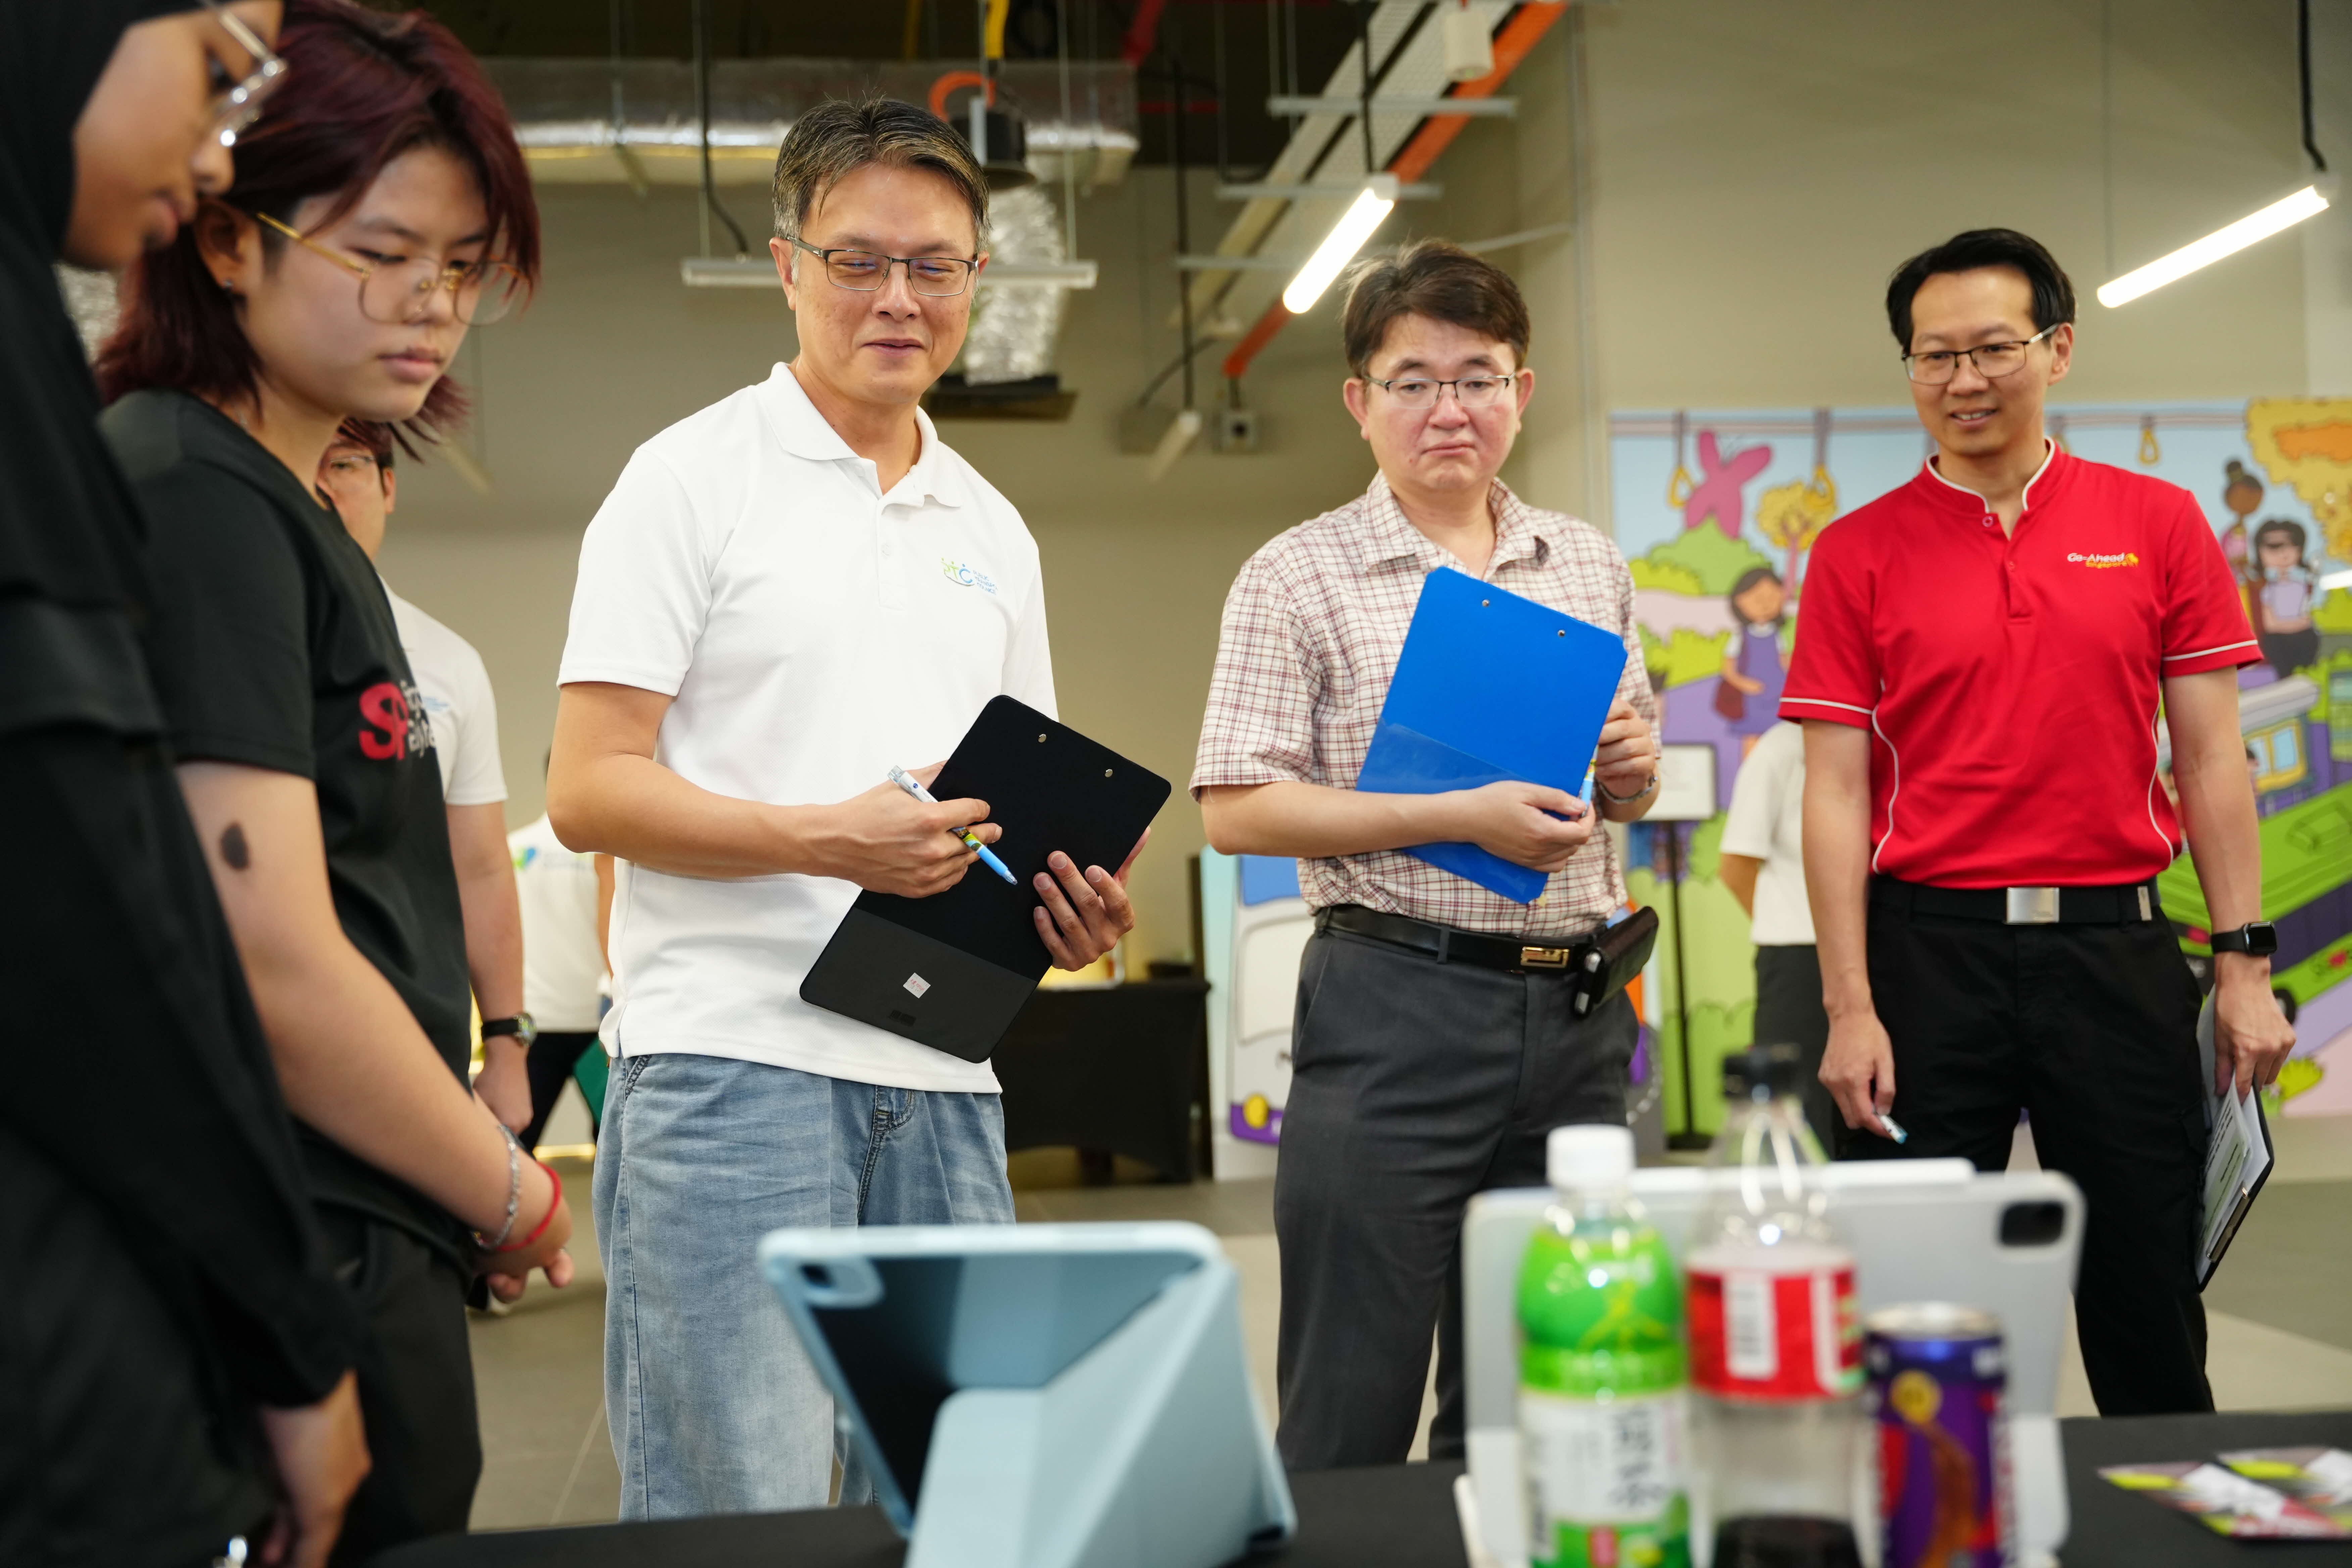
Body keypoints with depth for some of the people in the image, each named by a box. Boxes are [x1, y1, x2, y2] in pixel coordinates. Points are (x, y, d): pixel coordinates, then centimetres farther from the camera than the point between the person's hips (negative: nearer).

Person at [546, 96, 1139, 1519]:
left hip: (941, 1080, 6)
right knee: (736, 1507, -6)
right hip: (731, 1063, -6)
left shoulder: (994, 529, 18)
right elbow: (589, 790, -7)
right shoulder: (694, 479, 0)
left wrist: (1076, 898, 0)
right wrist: (825, 838, -21)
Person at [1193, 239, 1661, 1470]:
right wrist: (1463, 818, -18)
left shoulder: (1590, 565, 13)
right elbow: (1237, 810, -10)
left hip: (1575, 1006, 5)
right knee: (1352, 1415, 0)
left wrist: (1633, 772, -2)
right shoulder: (1298, 577, -3)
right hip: (1396, 1003, -5)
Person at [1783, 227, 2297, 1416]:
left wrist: (2244, 963, 0)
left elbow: (2210, 758, 6)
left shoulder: (2158, 525, 5)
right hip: (1930, 950, -1)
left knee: (2148, 1308, 9)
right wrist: (1849, 1007, -8)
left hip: (2115, 947, 1)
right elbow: (1836, 791, -2)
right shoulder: (1859, 553, 1)